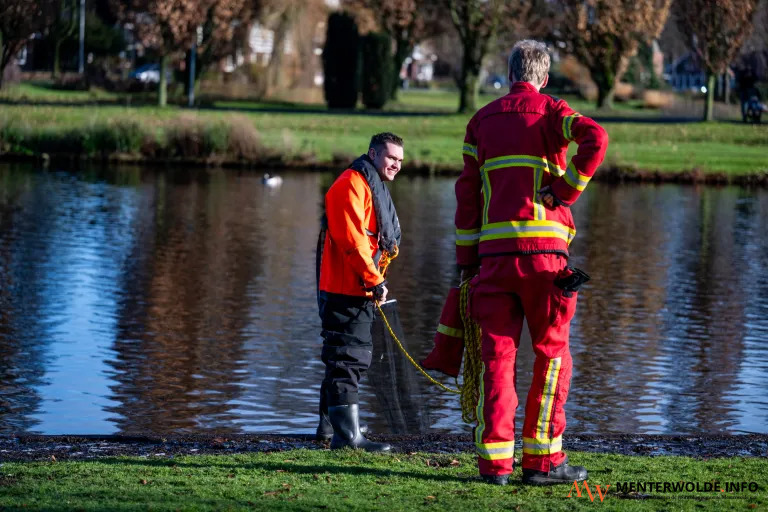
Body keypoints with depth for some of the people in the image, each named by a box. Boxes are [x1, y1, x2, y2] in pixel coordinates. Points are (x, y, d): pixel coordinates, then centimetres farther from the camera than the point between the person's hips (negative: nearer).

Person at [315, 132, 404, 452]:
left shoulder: (374, 188, 22)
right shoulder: (352, 185, -13)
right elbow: (351, 239, -22)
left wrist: (375, 280, 19)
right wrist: (374, 281, -19)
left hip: (360, 291, 11)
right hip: (346, 290, -11)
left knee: (354, 359, 19)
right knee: (347, 359, -12)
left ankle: (330, 426, 31)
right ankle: (347, 436, -15)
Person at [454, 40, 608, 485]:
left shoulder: (482, 120, 16)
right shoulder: (549, 110, 4)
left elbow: (467, 192, 12)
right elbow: (594, 137, -18)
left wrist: (467, 258, 13)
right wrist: (566, 190, -8)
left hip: (493, 250, 3)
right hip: (541, 248, -3)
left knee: (497, 355, 5)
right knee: (552, 353, 7)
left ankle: (495, 461, 1)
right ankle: (543, 459, 4)